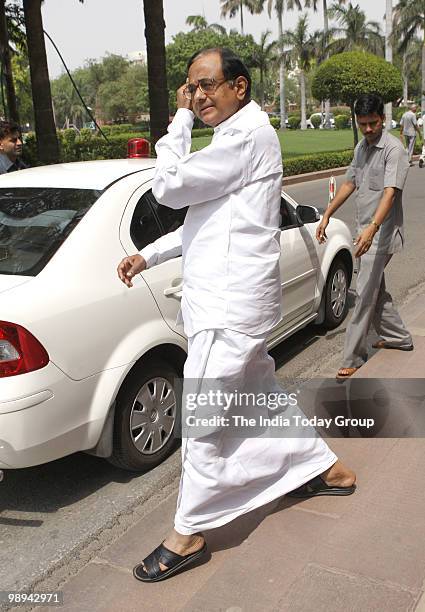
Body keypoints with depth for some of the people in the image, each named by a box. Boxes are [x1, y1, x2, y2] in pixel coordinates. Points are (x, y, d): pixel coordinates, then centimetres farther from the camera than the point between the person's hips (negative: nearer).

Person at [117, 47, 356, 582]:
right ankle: (324, 468, 38)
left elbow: (168, 186, -18)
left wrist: (180, 120, -5)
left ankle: (187, 534, 12)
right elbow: (204, 220, 22)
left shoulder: (249, 135, -14)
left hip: (230, 303, -11)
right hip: (228, 298, 11)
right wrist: (147, 256, 14)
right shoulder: (235, 136, 19)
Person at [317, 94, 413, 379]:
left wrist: (372, 228, -40)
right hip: (366, 231, 8)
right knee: (376, 290, 17)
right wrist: (327, 215, 16)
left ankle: (354, 357, 1)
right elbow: (350, 183, 20)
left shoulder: (394, 149, -15)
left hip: (381, 233, -8)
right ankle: (399, 336, 35)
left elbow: (390, 192, -26)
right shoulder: (362, 147, 12)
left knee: (365, 294, -6)